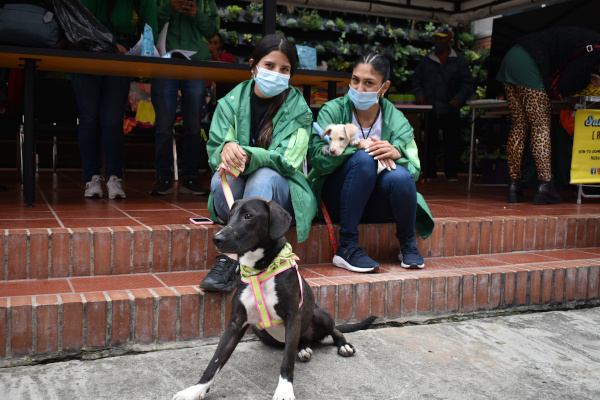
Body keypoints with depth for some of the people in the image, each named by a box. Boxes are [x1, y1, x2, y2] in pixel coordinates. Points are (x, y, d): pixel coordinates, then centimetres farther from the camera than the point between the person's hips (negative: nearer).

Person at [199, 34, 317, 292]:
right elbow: (214, 152, -6)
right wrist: (227, 149, -32)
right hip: (237, 193, 2)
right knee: (221, 178, -30)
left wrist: (246, 155, -36)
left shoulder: (298, 110, -3)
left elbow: (287, 159, -17)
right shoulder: (231, 103, 3)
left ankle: (232, 259, -43)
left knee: (264, 177, -35)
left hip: (281, 193, -2)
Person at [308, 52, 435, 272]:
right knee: (364, 159, -31)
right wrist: (357, 145, -28)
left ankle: (407, 244, -4)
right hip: (337, 201, -2)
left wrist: (397, 153, -29)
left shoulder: (395, 120, 1)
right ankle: (346, 247, -26)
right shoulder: (332, 111, -4)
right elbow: (318, 159, -17)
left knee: (399, 176, -30)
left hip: (375, 205, 2)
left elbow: (415, 169, -8)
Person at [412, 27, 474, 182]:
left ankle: (451, 174, 9)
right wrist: (419, 94, -2)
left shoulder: (459, 59, 6)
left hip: (450, 109, -2)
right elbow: (416, 79, 17)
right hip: (430, 109, 2)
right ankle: (429, 173, 12)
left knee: (451, 143, 1)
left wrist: (459, 98, -10)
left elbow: (468, 83, 4)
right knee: (430, 142, 4)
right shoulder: (426, 60, 13)